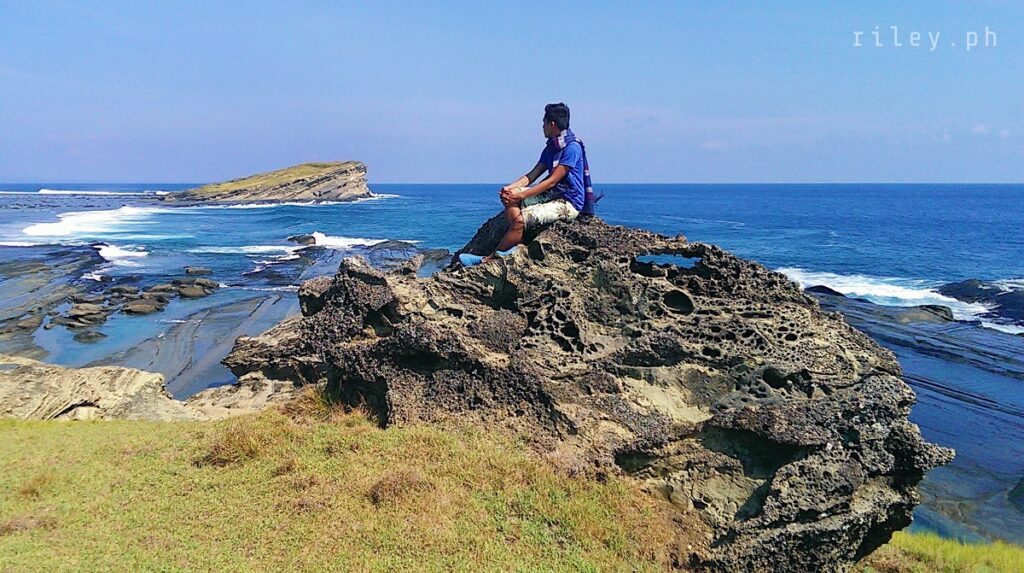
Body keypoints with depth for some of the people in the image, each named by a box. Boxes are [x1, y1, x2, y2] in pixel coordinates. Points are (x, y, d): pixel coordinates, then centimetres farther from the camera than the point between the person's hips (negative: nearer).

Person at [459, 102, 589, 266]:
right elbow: (532, 175, 10)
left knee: (521, 219, -26)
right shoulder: (551, 148, 15)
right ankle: (516, 244, -20)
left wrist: (521, 195, -21)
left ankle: (488, 259, -12)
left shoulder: (572, 148, -15)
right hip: (552, 195, 9)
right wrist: (510, 187, -8)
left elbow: (552, 181, -20)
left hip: (568, 203, -9)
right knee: (509, 194, -9)